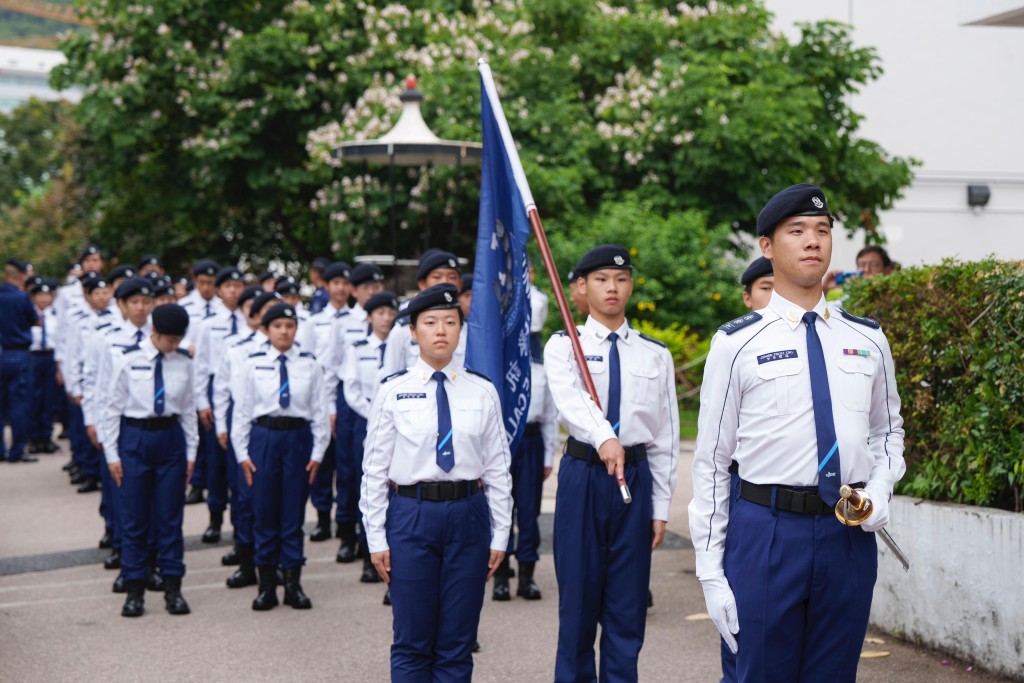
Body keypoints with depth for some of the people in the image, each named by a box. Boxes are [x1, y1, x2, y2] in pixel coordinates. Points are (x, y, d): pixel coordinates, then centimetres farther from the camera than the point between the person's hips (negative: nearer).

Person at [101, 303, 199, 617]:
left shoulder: (183, 362, 0)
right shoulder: (129, 360, -7)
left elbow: (188, 408, 7)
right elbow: (113, 407, -2)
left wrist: (191, 450, 7)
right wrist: (112, 453, -3)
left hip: (171, 437, 2)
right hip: (135, 437, -2)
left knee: (170, 517, 7)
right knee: (134, 518, 5)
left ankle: (172, 589, 15)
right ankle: (134, 590, 14)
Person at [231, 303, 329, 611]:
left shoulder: (309, 365, 2)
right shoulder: (254, 364, 2)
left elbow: (319, 410, 4)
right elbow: (242, 409, 4)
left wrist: (317, 452, 0)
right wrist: (242, 453, 1)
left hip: (298, 437, 0)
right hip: (264, 437, 0)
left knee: (294, 513, 4)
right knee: (265, 513, 5)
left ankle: (293, 584, 15)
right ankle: (266, 586, 15)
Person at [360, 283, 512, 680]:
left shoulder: (483, 393, 3)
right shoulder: (393, 393, -1)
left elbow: (497, 469, 5)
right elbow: (374, 470, 1)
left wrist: (500, 535, 3)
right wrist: (377, 539, -3)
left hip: (468, 516, 1)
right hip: (411, 514, -1)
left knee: (458, 642, 8)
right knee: (412, 641, 5)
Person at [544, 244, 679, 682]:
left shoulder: (655, 355, 8)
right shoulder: (563, 346, 1)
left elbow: (666, 436, 7)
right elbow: (570, 400, -21)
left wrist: (661, 507, 3)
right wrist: (603, 438, -40)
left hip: (637, 476, 2)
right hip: (583, 474, -2)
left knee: (628, 602, 5)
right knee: (579, 596, 4)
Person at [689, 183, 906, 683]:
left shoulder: (868, 341, 9)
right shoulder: (737, 344, -1)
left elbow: (888, 430, 23)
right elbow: (711, 460, 0)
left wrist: (880, 491, 1)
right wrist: (710, 571, -4)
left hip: (850, 534, 3)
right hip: (766, 530, -3)